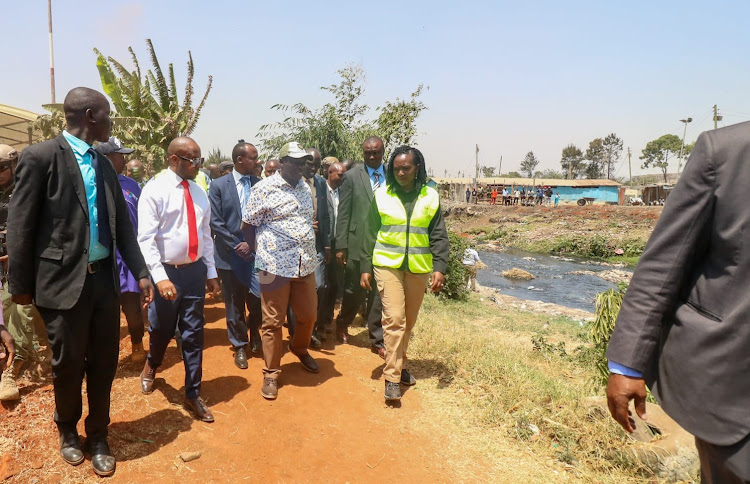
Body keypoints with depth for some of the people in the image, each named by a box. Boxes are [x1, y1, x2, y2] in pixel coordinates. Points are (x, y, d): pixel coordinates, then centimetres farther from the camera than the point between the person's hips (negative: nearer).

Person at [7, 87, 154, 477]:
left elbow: (123, 224, 10)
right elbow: (20, 226, -6)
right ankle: (68, 431, 37)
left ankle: (97, 437, 31)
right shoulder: (40, 157, -7)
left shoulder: (104, 165, 10)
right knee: (68, 365, 10)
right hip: (64, 280, -4)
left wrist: (141, 272, 4)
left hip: (104, 277, 5)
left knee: (104, 364, 11)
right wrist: (21, 285, -4)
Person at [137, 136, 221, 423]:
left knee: (194, 334, 8)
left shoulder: (199, 193, 7)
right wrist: (160, 277, -21)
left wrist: (211, 272, 10)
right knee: (161, 330, 15)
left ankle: (193, 394, 22)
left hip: (195, 270, 4)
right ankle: (151, 365, 49)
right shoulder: (154, 190, -10)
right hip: (167, 271, -4)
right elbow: (146, 239, -14)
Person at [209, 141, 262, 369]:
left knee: (257, 301, 6)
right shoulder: (219, 185, -2)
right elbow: (215, 221, -5)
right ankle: (240, 346, 28)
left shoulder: (260, 184, 2)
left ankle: (255, 337, 35)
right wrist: (235, 245, -12)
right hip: (230, 254, -1)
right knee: (235, 304, 9)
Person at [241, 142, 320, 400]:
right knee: (273, 322, 4)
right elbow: (248, 226, -2)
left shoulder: (305, 188, 11)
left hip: (306, 264, 6)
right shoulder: (264, 188, -7)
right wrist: (262, 252, 3)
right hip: (276, 265, -5)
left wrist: (312, 251, 11)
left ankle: (299, 348, 45)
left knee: (308, 314, 15)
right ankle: (271, 373, 20)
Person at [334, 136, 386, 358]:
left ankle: (377, 340, 21)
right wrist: (341, 246, -5)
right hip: (358, 243, -2)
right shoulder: (351, 177, -1)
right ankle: (343, 324, 39)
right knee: (355, 290, 11)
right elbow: (343, 214, -2)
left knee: (379, 293, 7)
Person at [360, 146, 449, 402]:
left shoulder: (430, 197, 4)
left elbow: (439, 236, 4)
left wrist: (439, 268, -6)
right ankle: (392, 377, -2)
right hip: (387, 265, -2)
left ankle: (398, 364, 30)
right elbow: (370, 234, 5)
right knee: (394, 318, -11)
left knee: (409, 321, 12)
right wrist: (366, 268, 2)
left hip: (418, 267, 2)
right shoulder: (382, 195, 1)